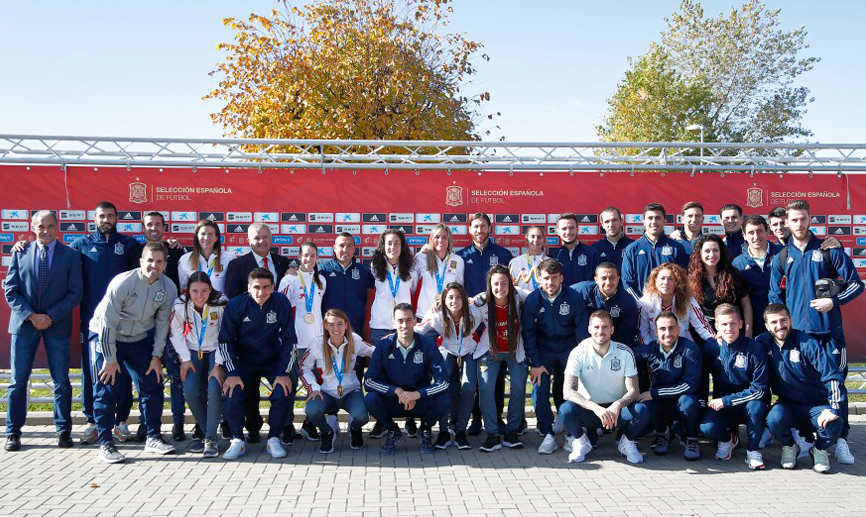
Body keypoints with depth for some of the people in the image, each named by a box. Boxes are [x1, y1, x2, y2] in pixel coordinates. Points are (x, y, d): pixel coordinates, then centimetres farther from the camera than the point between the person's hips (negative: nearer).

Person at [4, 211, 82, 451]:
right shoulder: (20, 253, 7)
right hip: (24, 323, 1)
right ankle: (13, 433, 13)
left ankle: (63, 431, 13)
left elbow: (75, 293, -1)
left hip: (57, 324, -1)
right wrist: (31, 315, -10)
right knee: (18, 381, 4)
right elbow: (10, 290, 2)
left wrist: (50, 316, -12)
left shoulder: (70, 255, 3)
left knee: (61, 381, 3)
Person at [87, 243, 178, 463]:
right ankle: (105, 443, 2)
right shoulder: (122, 283, -24)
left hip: (140, 338, 4)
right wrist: (110, 358, -18)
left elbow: (162, 323, 0)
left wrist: (156, 355, -2)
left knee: (153, 385, 1)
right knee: (107, 389, -8)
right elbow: (108, 323, -20)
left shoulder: (169, 288, -11)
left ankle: (153, 438, 12)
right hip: (105, 336, -4)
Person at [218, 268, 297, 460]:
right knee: (231, 393, -23)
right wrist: (232, 373, -16)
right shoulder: (235, 305, -14)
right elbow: (225, 341, -7)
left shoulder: (281, 303, -14)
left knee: (284, 393, -23)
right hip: (243, 360, 0)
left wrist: (284, 373, -15)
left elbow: (289, 340, -8)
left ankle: (274, 439, -2)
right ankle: (237, 441, -2)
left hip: (273, 359, 0)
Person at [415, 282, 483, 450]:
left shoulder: (473, 313, -22)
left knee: (468, 388, -21)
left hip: (468, 353, 0)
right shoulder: (437, 315, -22)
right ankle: (443, 432, -9)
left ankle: (461, 431, -5)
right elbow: (418, 331, -11)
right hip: (447, 352, 0)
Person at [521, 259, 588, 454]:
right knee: (540, 386, -17)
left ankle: (572, 434, -1)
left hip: (568, 348, 0)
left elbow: (582, 331, -5)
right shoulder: (532, 300, -8)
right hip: (543, 348, 1)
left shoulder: (574, 298, -9)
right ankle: (548, 435, -8)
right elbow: (528, 333, -5)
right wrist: (535, 363, -12)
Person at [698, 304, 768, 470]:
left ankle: (752, 449, -8)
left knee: (756, 405, -37)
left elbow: (759, 389, -16)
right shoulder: (711, 346, -5)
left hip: (747, 404, -1)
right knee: (706, 428, -28)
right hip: (721, 405, 2)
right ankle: (727, 439, 11)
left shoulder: (755, 348, -14)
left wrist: (726, 400, -21)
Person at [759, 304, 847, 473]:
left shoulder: (807, 343, -12)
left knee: (832, 426, -33)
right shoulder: (764, 343, -3)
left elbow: (832, 375, -18)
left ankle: (820, 450, 4)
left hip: (817, 406, -1)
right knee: (774, 419, -33)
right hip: (788, 406, 2)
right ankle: (789, 447, 3)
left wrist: (834, 408, -27)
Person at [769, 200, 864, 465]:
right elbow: (775, 296, 13)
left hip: (829, 329, -2)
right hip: (795, 331, 2)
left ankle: (840, 439, 2)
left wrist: (833, 301, -10)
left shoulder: (829, 250, 5)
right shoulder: (781, 258, 11)